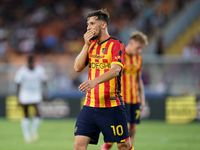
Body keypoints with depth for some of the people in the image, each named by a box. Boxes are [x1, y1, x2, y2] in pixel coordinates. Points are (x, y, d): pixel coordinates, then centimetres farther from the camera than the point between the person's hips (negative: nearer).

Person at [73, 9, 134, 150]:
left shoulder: (116, 45, -5)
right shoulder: (91, 45, 15)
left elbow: (115, 70, -20)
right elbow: (78, 67, 7)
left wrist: (95, 81, -36)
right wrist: (86, 45, -1)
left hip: (112, 106, -5)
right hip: (90, 105, 5)